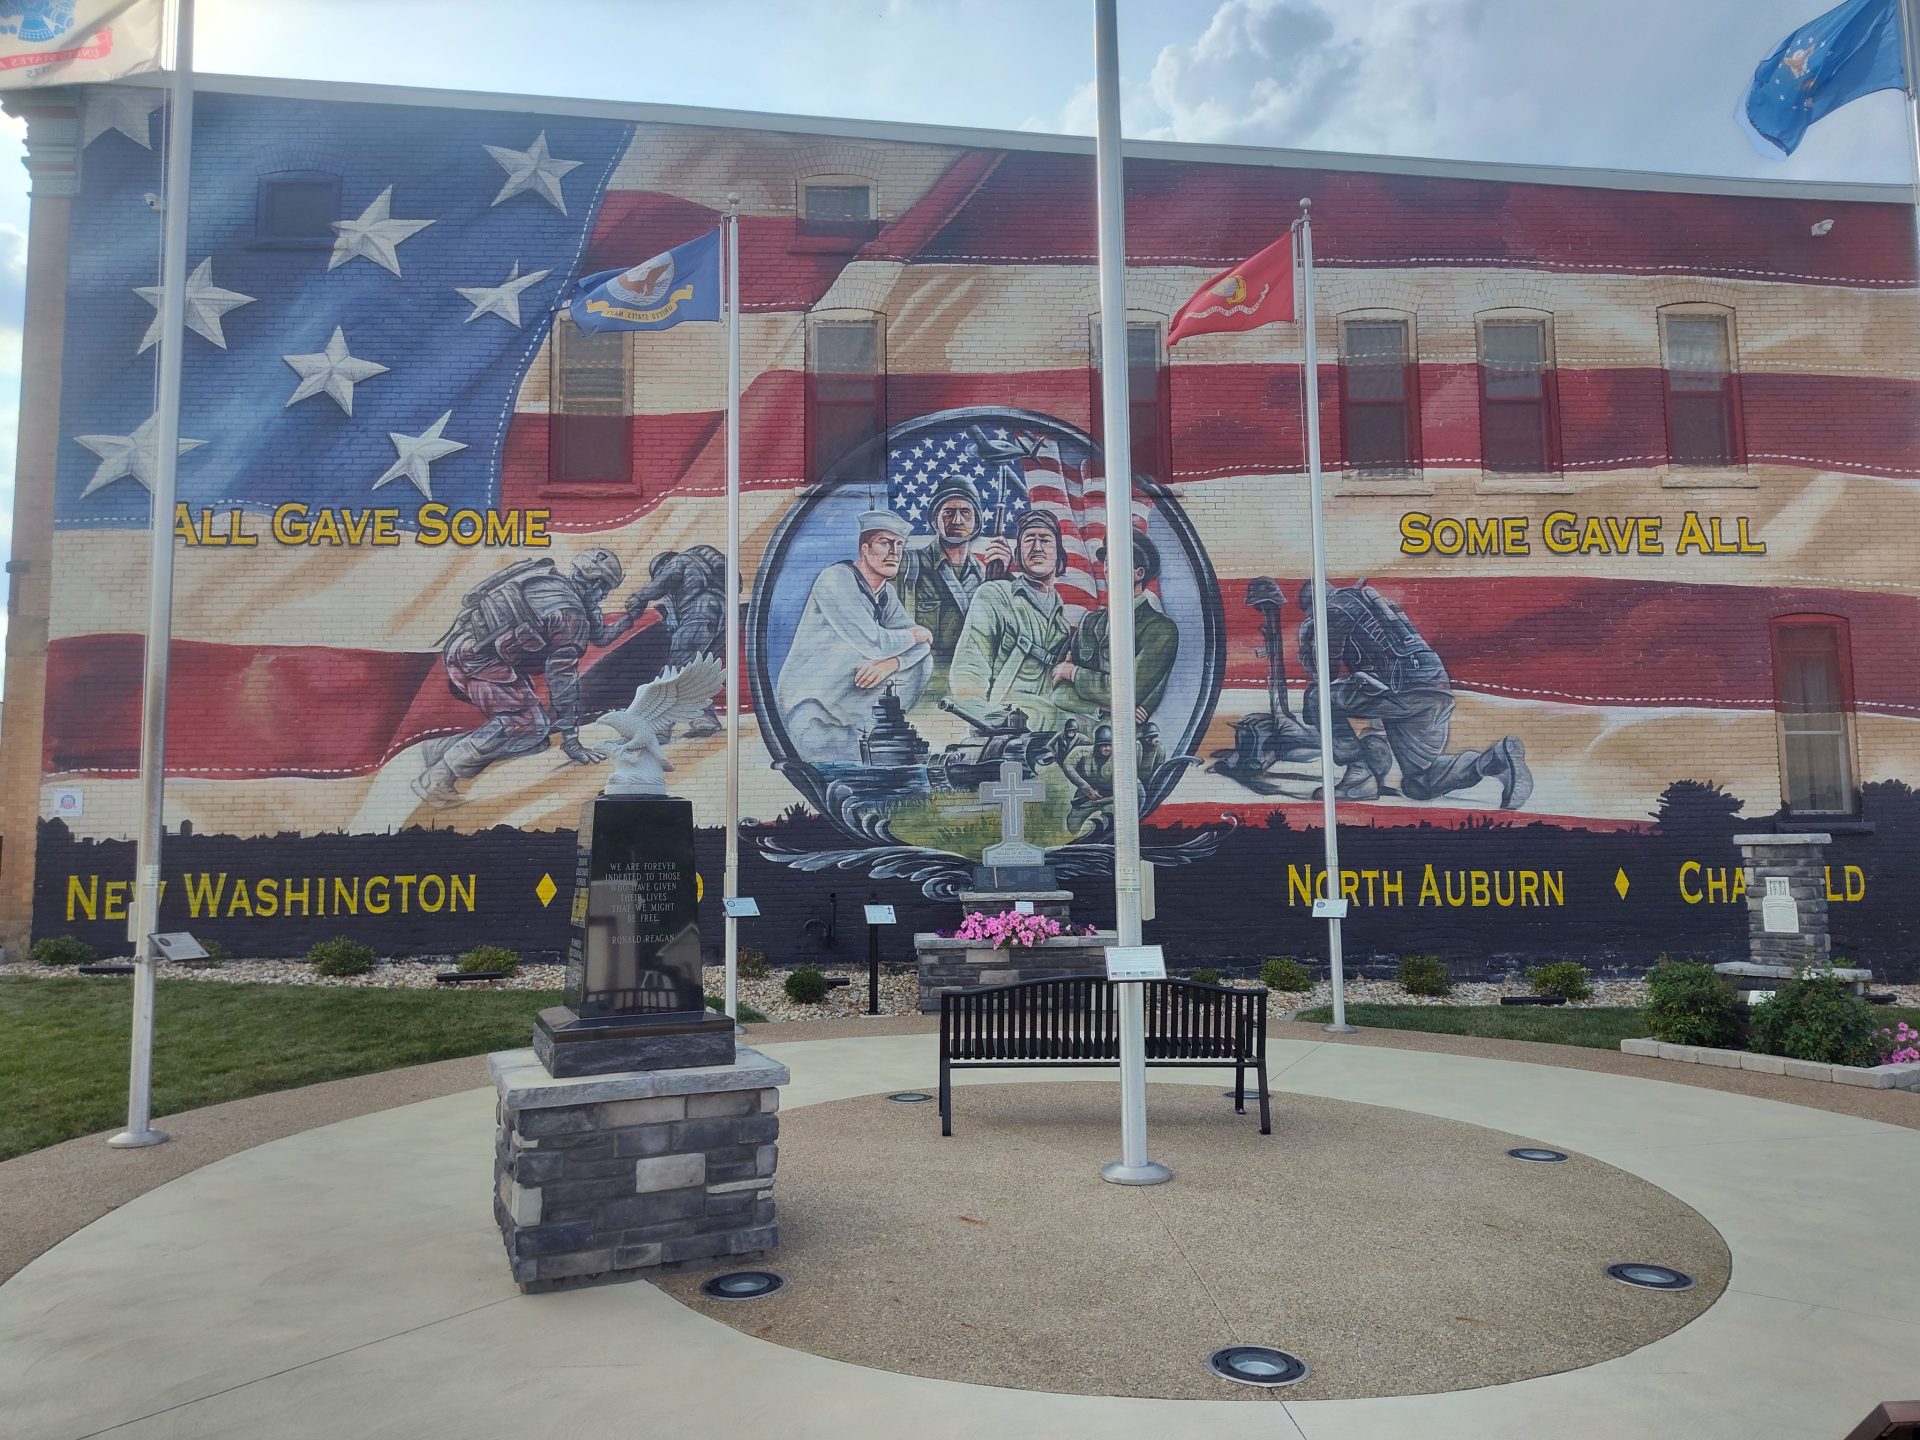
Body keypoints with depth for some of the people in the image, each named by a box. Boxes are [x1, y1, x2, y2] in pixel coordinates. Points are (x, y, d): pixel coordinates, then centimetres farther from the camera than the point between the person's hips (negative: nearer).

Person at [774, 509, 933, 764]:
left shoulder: (887, 593, 11)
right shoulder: (836, 578, -15)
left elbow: (924, 644, 2)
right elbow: (872, 643, -25)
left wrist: (891, 662, -20)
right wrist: (915, 635, -6)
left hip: (851, 701, 9)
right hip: (809, 702, -9)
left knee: (921, 659, -5)